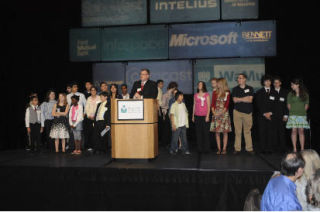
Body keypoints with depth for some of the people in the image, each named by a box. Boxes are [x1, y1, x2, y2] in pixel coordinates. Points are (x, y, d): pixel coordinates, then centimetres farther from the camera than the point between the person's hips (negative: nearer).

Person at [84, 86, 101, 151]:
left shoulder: (99, 98, 4)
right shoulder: (89, 98, 15)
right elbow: (86, 108, 11)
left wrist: (94, 116, -8)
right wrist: (89, 115, -3)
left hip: (95, 117, -3)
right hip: (88, 117, 3)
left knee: (94, 132, -9)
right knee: (87, 132, -4)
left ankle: (93, 146, -4)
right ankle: (88, 146, 1)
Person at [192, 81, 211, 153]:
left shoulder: (207, 95, 1)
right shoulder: (195, 95, 12)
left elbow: (208, 106, -1)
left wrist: (207, 116, -9)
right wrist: (193, 115, 12)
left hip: (204, 116, -3)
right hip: (197, 116, 3)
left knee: (205, 132, -2)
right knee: (198, 132, 4)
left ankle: (206, 148, 5)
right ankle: (200, 148, 11)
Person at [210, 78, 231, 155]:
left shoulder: (227, 93, 1)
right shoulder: (215, 93, 11)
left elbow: (226, 105, -5)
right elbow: (213, 104, 7)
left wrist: (221, 113, -14)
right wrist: (214, 112, -8)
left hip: (224, 113, -3)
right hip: (216, 114, 3)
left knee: (225, 132, -1)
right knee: (217, 132, 1)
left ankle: (224, 149, 5)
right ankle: (219, 149, 7)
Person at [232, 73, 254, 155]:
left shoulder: (250, 88, 8)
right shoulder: (235, 89, 10)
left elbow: (250, 100, -4)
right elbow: (235, 100, -2)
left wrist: (240, 99, -3)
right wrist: (245, 98, -2)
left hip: (248, 112, 0)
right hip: (237, 112, 0)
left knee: (247, 131, 1)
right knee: (238, 131, -1)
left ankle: (249, 148, 9)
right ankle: (237, 148, 6)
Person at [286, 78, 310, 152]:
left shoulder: (305, 94, 3)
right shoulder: (290, 94, 4)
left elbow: (306, 105, 6)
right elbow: (288, 105, 7)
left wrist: (302, 112, 0)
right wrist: (293, 112, 2)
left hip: (302, 115, 0)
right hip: (293, 115, 0)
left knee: (301, 131, 2)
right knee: (294, 131, -2)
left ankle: (302, 149, 6)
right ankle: (294, 149, 4)